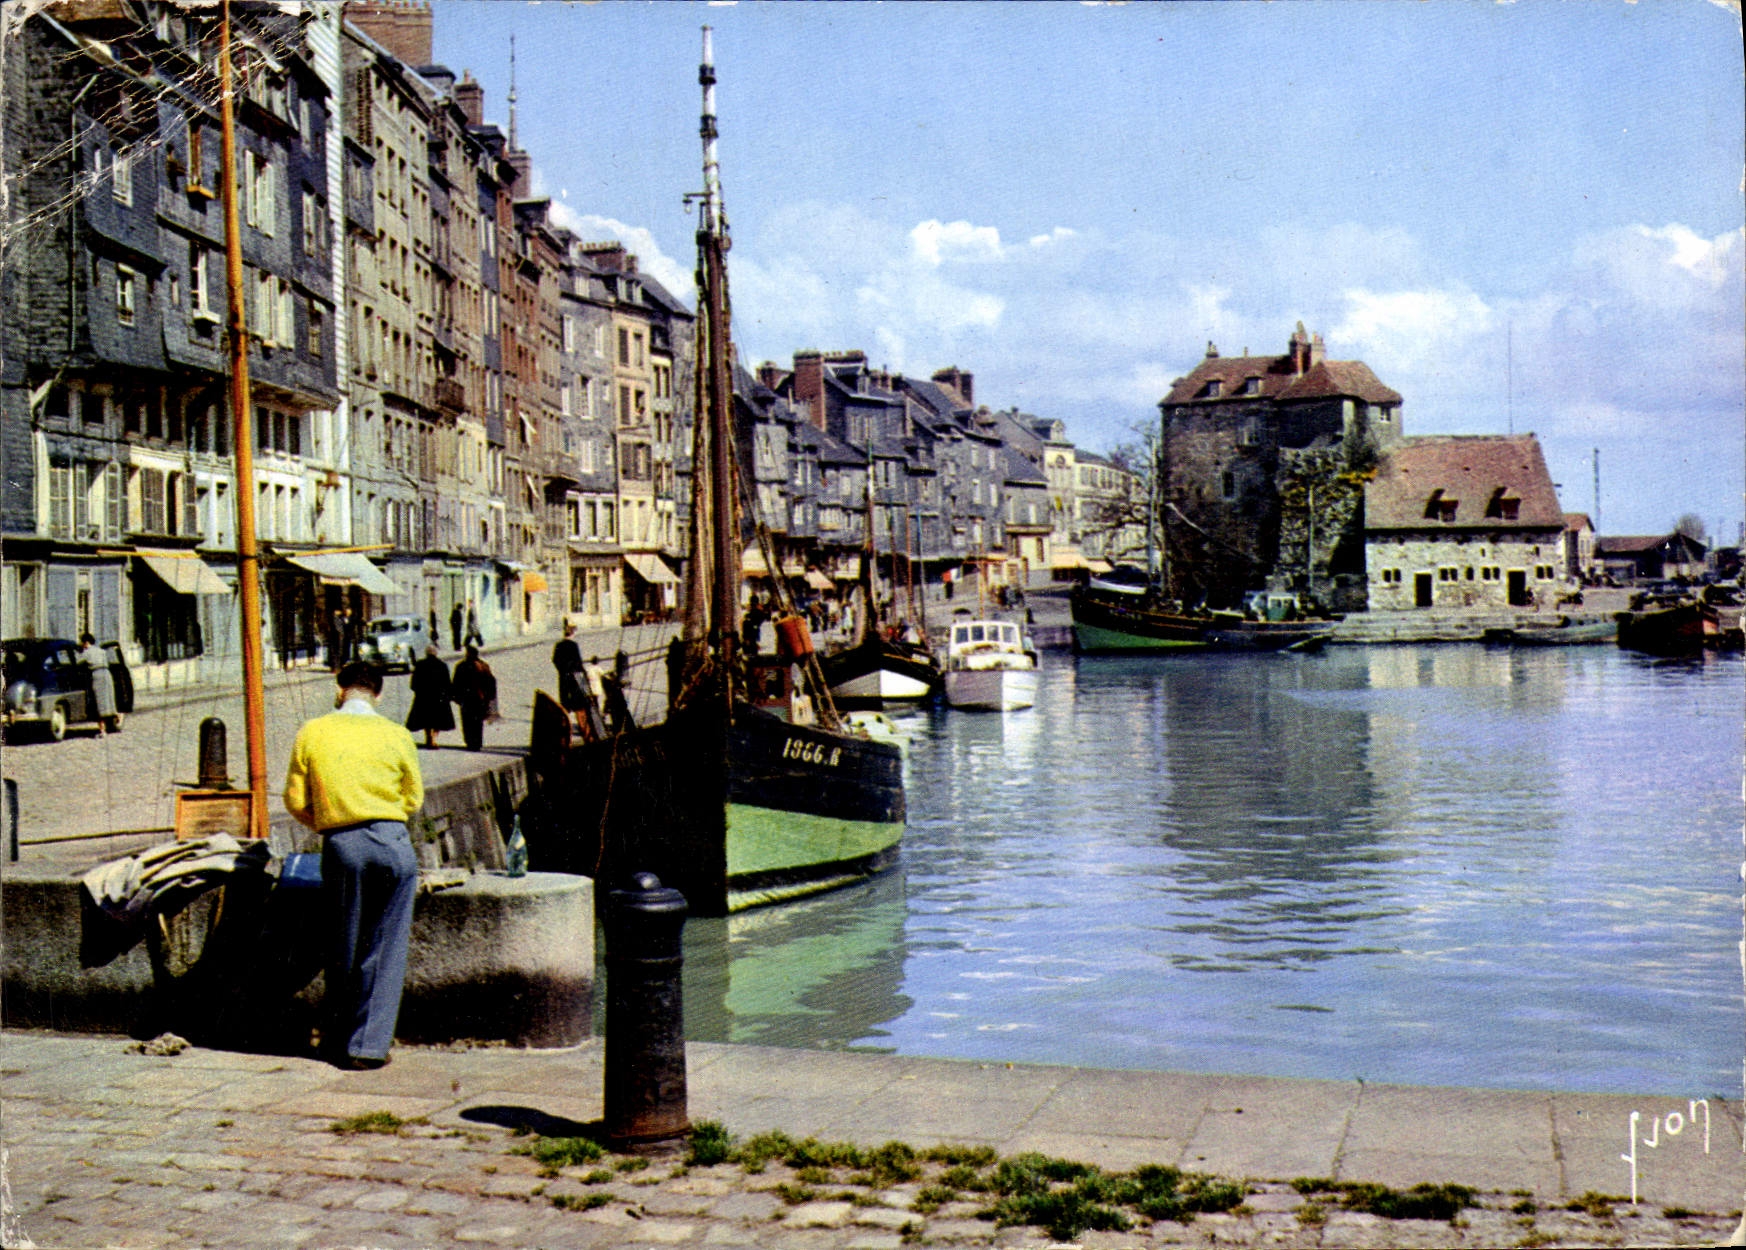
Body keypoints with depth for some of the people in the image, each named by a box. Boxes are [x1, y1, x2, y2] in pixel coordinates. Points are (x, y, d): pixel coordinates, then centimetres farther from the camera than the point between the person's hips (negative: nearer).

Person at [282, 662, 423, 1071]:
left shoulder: (312, 733, 4)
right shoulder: (396, 735, 2)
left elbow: (295, 800, 5)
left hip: (342, 848, 1)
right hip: (393, 842, -1)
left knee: (342, 950, 14)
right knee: (386, 949, 6)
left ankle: (340, 1040, 24)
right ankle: (369, 1045, 6)